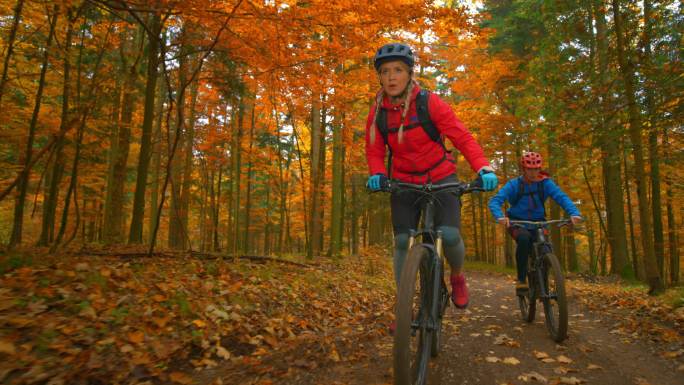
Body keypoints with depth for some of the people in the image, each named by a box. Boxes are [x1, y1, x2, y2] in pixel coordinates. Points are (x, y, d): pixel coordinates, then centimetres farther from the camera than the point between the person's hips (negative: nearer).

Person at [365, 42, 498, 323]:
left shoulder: (430, 103, -15)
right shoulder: (377, 113, -6)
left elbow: (463, 137, -16)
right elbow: (374, 151, 1)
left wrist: (484, 169, -30)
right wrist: (377, 174, -20)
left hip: (441, 179, -2)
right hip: (403, 183, 3)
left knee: (449, 235, -19)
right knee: (402, 242, -3)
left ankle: (457, 276, 16)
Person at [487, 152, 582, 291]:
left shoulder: (545, 183, -6)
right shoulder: (513, 185, -12)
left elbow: (561, 197, -18)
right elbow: (494, 201, -22)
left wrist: (574, 213, -37)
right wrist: (500, 216, -43)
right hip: (517, 223, -2)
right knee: (524, 238, -34)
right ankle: (521, 279, -22)